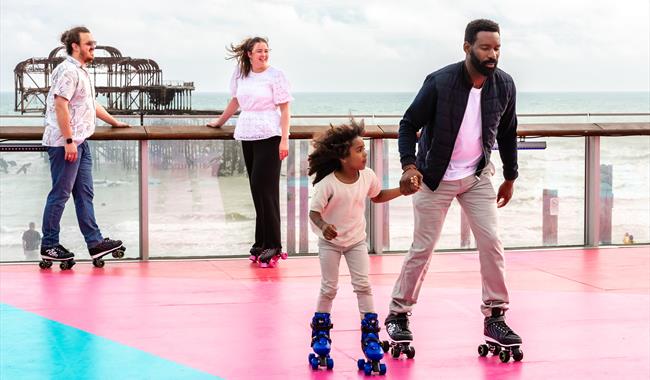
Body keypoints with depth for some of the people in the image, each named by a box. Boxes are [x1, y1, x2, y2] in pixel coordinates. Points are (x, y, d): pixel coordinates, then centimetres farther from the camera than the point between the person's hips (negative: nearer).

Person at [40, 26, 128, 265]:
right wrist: (68, 141, -23)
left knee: (84, 193, 11)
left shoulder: (82, 71, 18)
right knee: (60, 194, -3)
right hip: (65, 143, -10)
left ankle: (94, 242, 14)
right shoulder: (68, 71, -14)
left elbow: (91, 105, 29)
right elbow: (60, 106, -21)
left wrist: (114, 122, 34)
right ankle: (49, 246, 5)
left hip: (80, 142, 10)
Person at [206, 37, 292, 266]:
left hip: (269, 137, -5)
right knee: (257, 189, 6)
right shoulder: (240, 75, 10)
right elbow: (235, 101, 25)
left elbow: (284, 109, -7)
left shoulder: (275, 76, -4)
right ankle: (262, 243, 12)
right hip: (247, 136, 5)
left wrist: (284, 140, -14)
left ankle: (273, 245, -6)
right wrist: (219, 122, 33)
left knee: (264, 188, -11)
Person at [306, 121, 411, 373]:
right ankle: (321, 331, 22)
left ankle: (370, 334, 3)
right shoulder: (327, 184, -27)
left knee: (363, 285, -2)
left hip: (356, 241, 4)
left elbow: (377, 196, 10)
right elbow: (314, 212, -20)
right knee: (329, 288, 3)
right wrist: (323, 227, -40)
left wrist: (401, 190, -1)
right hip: (330, 242, -3)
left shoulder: (367, 176, -10)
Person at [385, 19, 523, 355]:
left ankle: (494, 317, 7)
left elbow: (507, 133, 8)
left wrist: (510, 178, 12)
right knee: (423, 248, 0)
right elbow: (409, 124, -11)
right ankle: (398, 314, 16)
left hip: (478, 177, 4)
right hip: (436, 178, -3)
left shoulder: (504, 85, -6)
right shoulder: (440, 82, -19)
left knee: (491, 242, -5)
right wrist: (409, 165, -24)